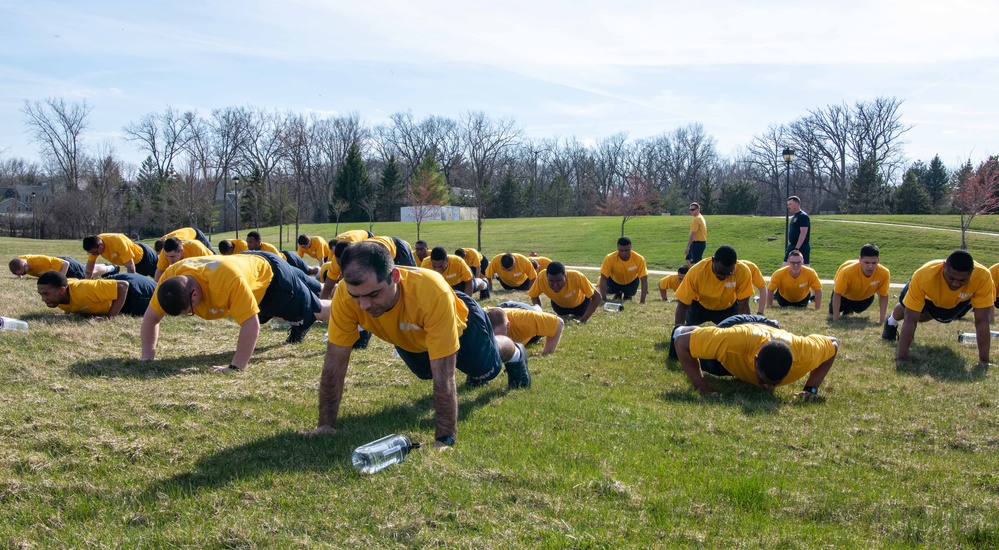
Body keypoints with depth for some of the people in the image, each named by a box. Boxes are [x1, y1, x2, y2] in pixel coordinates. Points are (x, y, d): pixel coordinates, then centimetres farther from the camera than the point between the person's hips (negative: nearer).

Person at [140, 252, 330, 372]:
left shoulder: (228, 280, -52)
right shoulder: (170, 277, -30)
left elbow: (251, 324, -51)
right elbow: (151, 318, -16)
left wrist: (235, 367, -49)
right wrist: (147, 358, -19)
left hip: (270, 273, -6)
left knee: (315, 311, 15)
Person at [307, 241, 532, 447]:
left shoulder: (433, 293, -51)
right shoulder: (345, 295, -41)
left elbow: (443, 378, -46)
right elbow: (335, 363, -31)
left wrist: (444, 440, -46)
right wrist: (326, 425, -31)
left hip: (460, 322, -3)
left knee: (487, 370, 22)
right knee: (428, 373, 31)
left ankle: (515, 354, 59)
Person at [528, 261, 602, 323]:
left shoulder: (576, 277, -47)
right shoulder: (541, 277, -41)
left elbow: (597, 297, -39)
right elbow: (534, 296, -20)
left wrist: (583, 320, -45)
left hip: (580, 301, -1)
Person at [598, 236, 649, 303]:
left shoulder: (639, 259, -32)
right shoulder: (609, 258, -35)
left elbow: (644, 280, -30)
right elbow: (603, 279, -33)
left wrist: (642, 301, -37)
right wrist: (604, 299, -40)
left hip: (631, 282, 1)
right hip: (614, 282, 0)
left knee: (631, 294, -12)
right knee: (608, 291, -14)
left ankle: (627, 295, 23)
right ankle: (617, 294, 19)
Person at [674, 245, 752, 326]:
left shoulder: (743, 272, -34)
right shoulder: (696, 272, -36)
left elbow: (743, 307, -28)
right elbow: (682, 305, -30)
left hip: (728, 307, 0)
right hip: (700, 305, 0)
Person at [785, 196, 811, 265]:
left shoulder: (803, 216, -13)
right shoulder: (794, 217, 16)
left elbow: (803, 233, -20)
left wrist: (797, 248, -24)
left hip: (802, 247, -10)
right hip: (792, 246, 10)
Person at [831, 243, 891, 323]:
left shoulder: (884, 273, -37)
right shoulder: (847, 271, -46)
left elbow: (883, 296, -21)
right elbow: (837, 294, -35)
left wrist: (882, 319, -25)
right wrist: (835, 319, -35)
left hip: (865, 297, 2)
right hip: (845, 295, -2)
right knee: (832, 312, -5)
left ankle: (849, 309, 46)